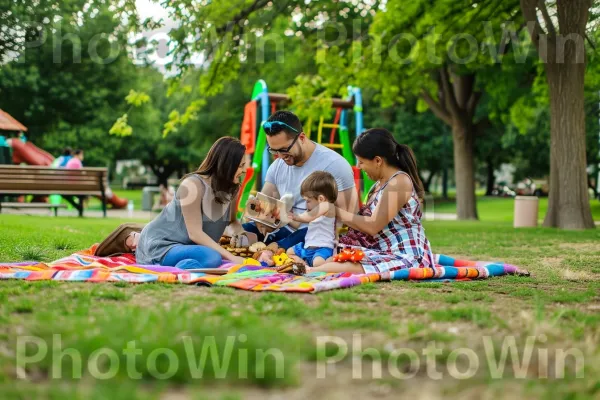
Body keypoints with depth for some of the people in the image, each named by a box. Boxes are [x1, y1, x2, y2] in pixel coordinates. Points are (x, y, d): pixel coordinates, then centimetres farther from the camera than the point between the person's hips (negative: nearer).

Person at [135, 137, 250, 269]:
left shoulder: (231, 188, 1)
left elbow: (232, 222, 18)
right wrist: (231, 257, -27)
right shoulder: (193, 185, -20)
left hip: (188, 248, 9)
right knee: (213, 258, -35)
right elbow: (195, 233, -23)